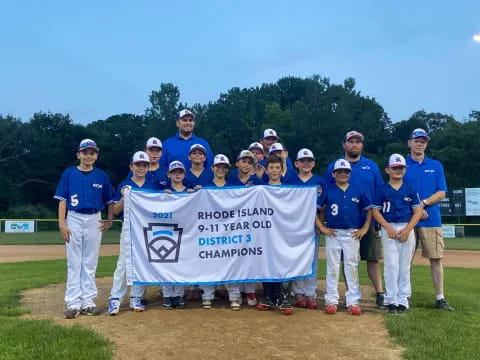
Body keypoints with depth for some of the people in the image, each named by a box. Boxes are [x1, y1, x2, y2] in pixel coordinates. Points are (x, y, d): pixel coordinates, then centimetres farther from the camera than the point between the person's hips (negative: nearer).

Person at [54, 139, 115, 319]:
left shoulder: (102, 175, 6)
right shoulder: (69, 173, 2)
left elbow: (110, 200, 11)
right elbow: (62, 200, -1)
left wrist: (110, 220, 0)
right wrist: (62, 223, -9)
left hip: (95, 220, 1)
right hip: (74, 219, -1)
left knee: (90, 263, 6)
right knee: (74, 263, 1)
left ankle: (87, 302, 13)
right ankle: (73, 303, 6)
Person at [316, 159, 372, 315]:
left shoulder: (358, 190, 3)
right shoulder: (328, 191, 0)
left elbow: (369, 210, 9)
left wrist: (364, 229, 2)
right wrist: (322, 227, -4)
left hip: (352, 234, 1)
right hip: (333, 233, -1)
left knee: (352, 267, 5)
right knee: (332, 267, 5)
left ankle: (353, 301, 13)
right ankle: (331, 300, 13)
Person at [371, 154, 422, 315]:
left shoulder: (410, 189, 8)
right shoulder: (382, 189, 4)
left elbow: (417, 211, 4)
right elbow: (375, 211, 0)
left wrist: (407, 229, -9)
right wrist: (389, 228, -12)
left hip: (407, 229, 2)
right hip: (389, 229, -1)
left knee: (405, 267, 4)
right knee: (391, 265, -3)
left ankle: (403, 300, 12)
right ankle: (391, 301, 4)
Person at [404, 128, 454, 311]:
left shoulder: (436, 166, 10)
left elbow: (441, 193, 3)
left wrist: (423, 203, -12)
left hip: (431, 220, 1)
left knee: (436, 258, 1)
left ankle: (440, 298, 9)